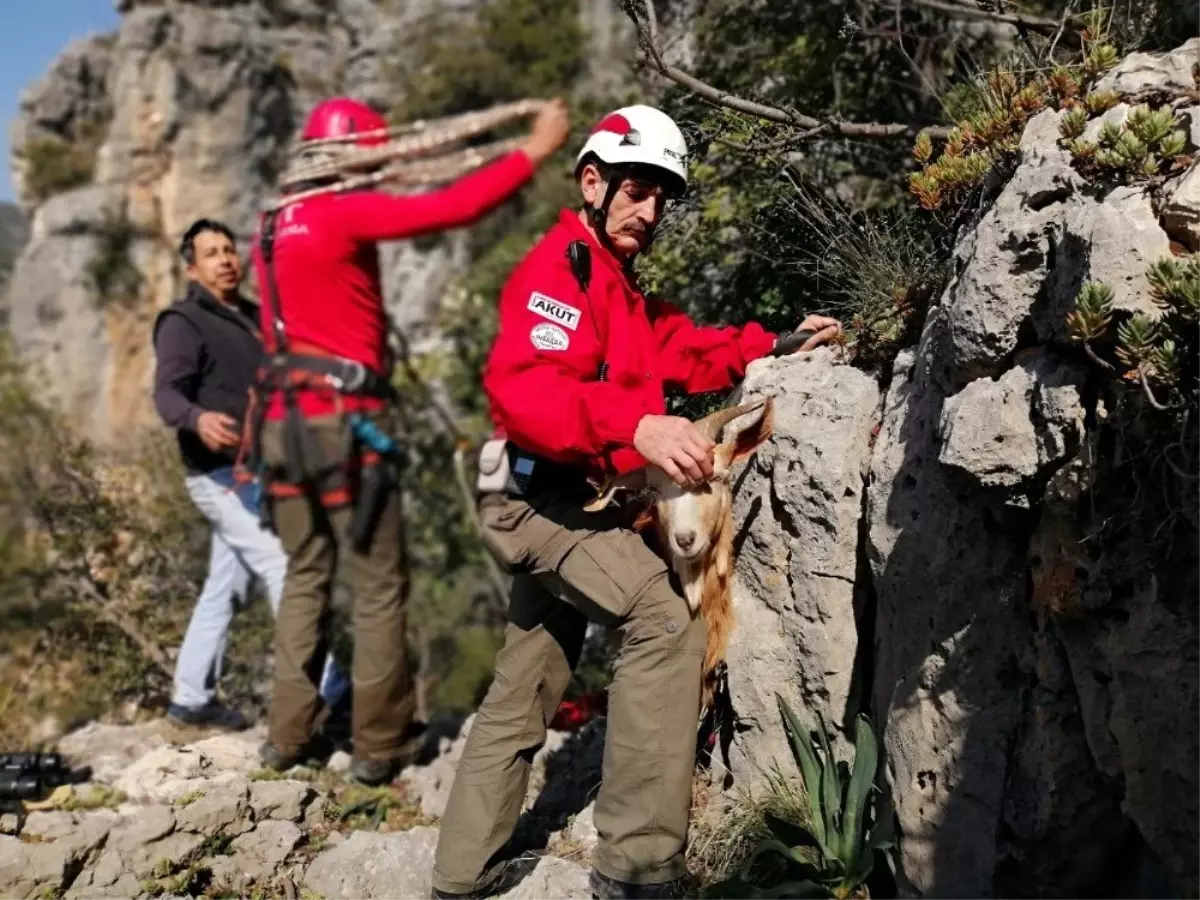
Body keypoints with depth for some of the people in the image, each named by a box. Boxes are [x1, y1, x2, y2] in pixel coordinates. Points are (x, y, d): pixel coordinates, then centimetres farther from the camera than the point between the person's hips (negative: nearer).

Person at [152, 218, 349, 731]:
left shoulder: (255, 317, 16)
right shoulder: (183, 322, -8)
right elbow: (167, 393, -22)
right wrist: (198, 419, -44)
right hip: (222, 475, -8)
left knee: (225, 586, 11)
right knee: (287, 573, -11)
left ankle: (191, 699, 21)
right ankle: (329, 692, -8)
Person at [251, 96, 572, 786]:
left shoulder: (278, 225, 15)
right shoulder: (345, 213, -10)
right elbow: (452, 208, -15)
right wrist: (536, 151, -8)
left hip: (286, 419, 8)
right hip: (346, 419, -8)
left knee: (305, 577, 15)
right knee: (380, 587, 1)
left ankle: (288, 734, 18)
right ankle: (380, 745, 6)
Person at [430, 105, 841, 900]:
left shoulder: (620, 284, 20)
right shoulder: (560, 266, -14)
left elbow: (687, 351, 12)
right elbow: (521, 385, -32)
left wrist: (777, 345, 0)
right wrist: (636, 425, -46)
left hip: (561, 503, 11)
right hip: (543, 496, -11)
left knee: (525, 691, 15)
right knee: (667, 622, -21)